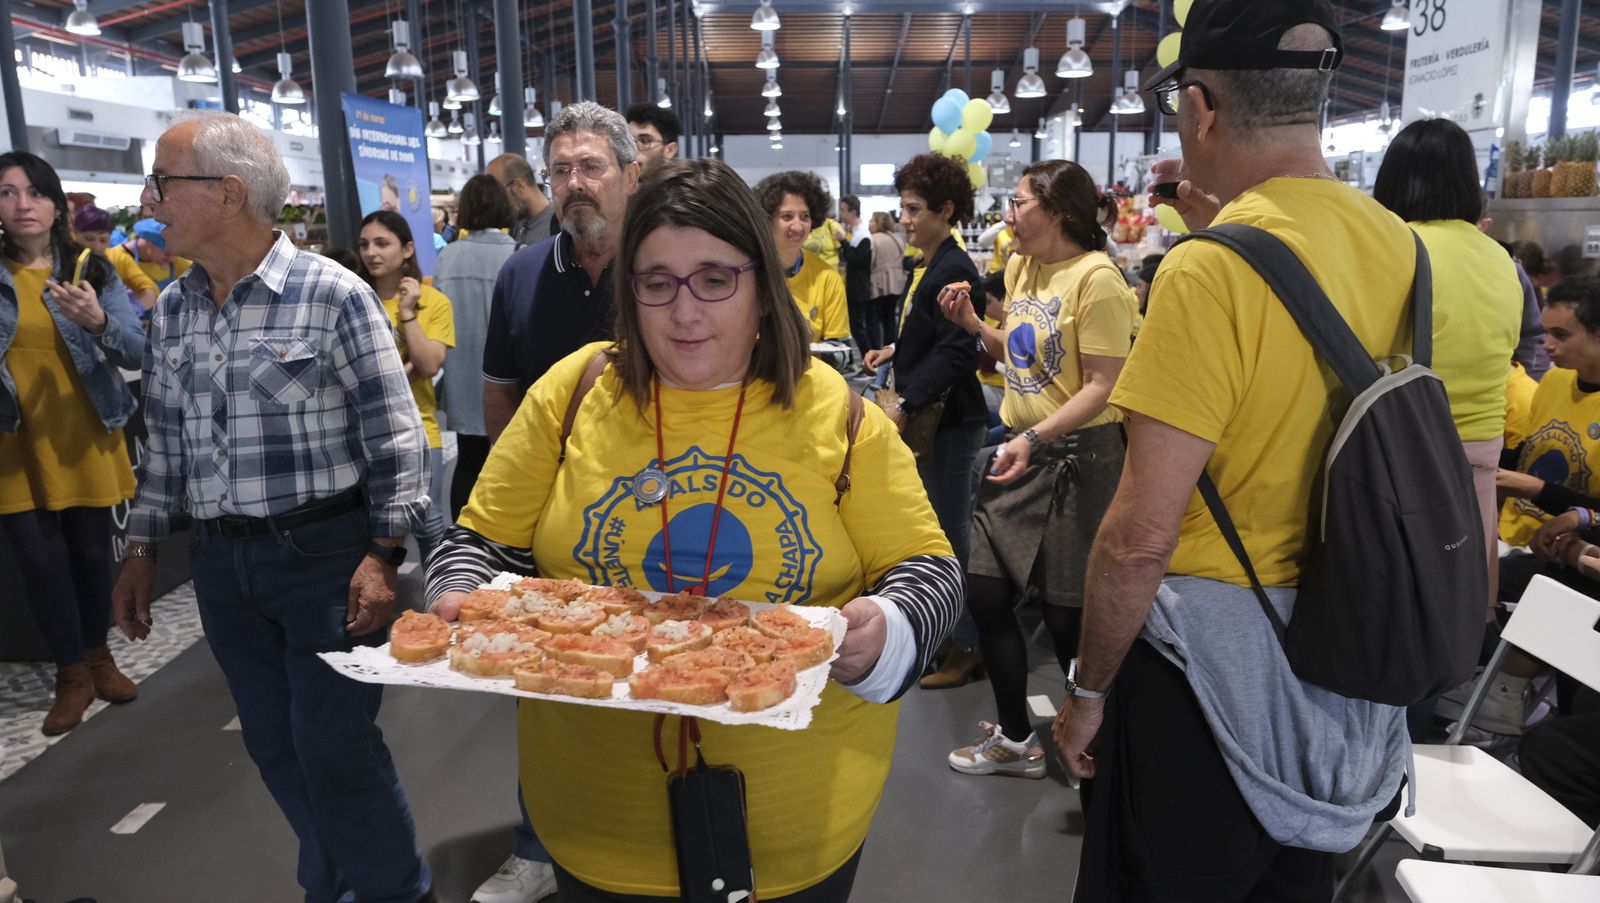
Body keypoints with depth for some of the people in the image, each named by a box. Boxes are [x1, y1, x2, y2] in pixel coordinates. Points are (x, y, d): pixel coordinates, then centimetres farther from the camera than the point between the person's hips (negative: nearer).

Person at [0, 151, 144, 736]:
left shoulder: (91, 270, 0)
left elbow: (136, 351, -4)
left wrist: (98, 321, -24)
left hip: (84, 438, 0)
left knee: (91, 549, 10)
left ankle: (98, 654, 31)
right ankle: (71, 673, 18)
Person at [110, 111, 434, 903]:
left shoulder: (333, 295, -11)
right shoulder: (171, 310, 8)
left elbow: (394, 437, -11)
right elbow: (164, 443, 16)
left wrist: (383, 556, -15)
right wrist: (141, 548, 15)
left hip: (325, 553, -6)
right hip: (223, 562, 6)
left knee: (335, 747, -1)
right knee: (273, 745, 14)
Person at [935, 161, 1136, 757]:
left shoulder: (1096, 278, -15)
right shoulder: (1019, 266, 9)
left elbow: (1100, 386, -18)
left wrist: (1036, 438, -28)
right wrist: (974, 326, 4)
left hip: (1077, 456, -8)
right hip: (1018, 448, 8)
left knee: (1066, 614, 3)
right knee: (985, 594, 7)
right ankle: (1015, 740, 27)